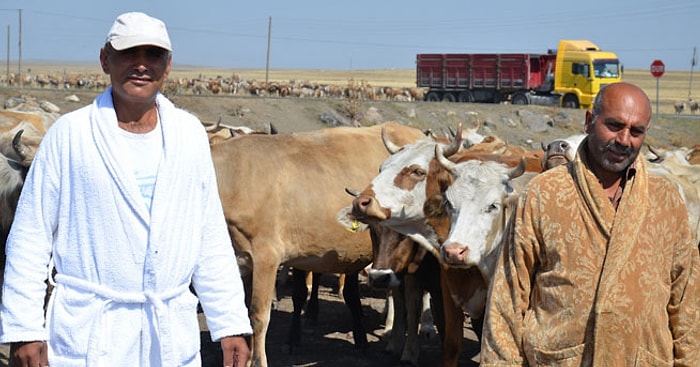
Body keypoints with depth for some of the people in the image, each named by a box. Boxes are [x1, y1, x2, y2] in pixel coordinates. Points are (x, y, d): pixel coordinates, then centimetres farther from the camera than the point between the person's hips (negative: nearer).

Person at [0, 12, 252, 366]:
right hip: (86, 335, -2)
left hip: (174, 336, 3)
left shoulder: (190, 134, 6)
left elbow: (212, 240, 9)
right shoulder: (68, 134, -3)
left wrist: (231, 324, 5)